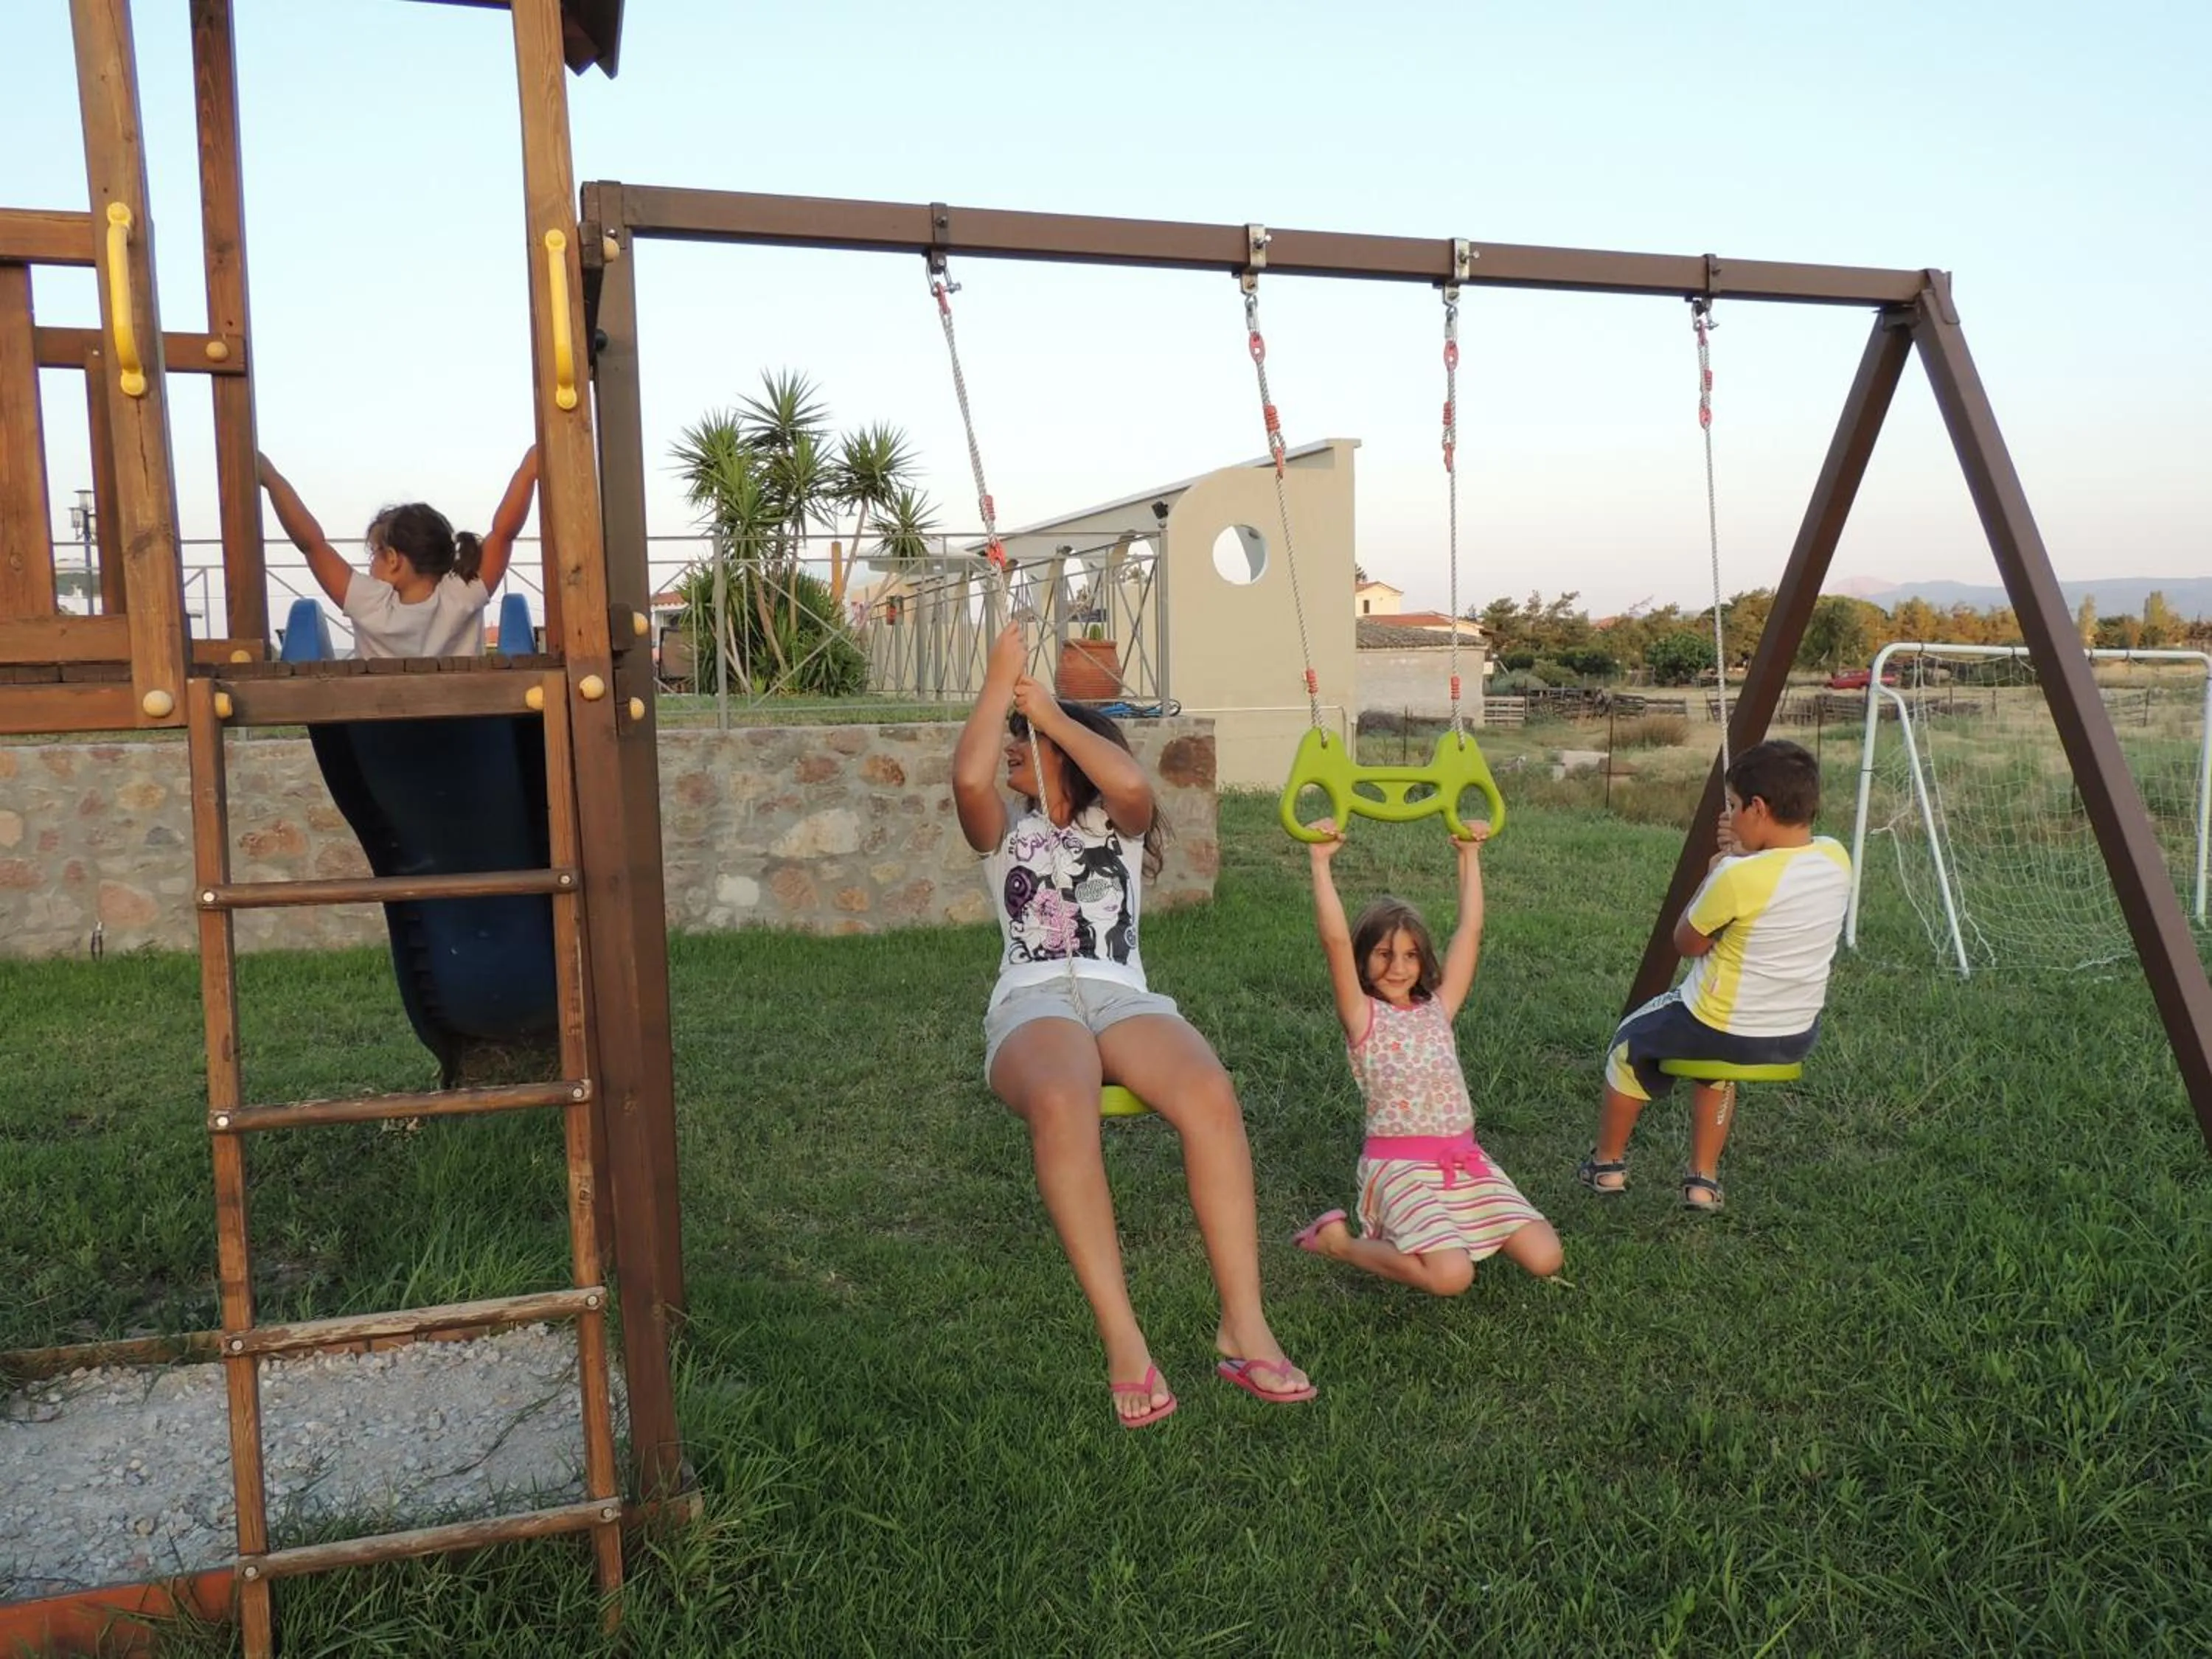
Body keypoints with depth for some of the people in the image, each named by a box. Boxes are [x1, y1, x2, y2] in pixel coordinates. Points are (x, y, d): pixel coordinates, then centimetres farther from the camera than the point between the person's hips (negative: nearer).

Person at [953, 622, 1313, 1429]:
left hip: (1122, 996, 1)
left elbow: (1133, 784, -4)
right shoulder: (1007, 832, 24)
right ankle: (1121, 1338, -39)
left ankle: (1243, 1325, -32)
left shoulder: (1115, 824, 23)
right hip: (1033, 1001, -1)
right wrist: (1001, 682, 9)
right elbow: (969, 777, -1)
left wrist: (1049, 711, 5)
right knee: (1061, 1105, -40)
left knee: (1212, 1096, -34)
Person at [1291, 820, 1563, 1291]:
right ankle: (1338, 1240, -3)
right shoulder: (1363, 1016, -2)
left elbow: (1469, 930, 13)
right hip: (1400, 1165, -6)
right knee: (1451, 1275, -27)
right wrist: (1321, 863, -18)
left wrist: (1470, 855, 14)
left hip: (1465, 1160, 6)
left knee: (1545, 1258, -8)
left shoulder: (1437, 1008, 13)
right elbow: (1335, 940, -16)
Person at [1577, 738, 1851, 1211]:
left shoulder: (1739, 877, -27)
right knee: (1718, 1056, 38)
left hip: (1721, 1029, -6)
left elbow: (1687, 943, -11)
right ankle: (1704, 1179, 37)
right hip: (1799, 1037, 6)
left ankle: (1607, 1165, 37)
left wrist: (1712, 875, -1)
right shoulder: (1836, 859, -7)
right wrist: (1744, 855, -1)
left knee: (1631, 1043, 24)